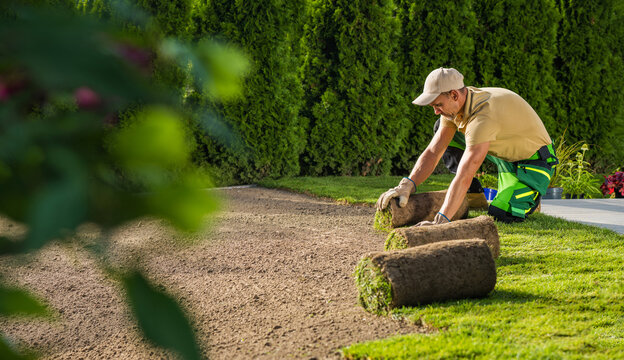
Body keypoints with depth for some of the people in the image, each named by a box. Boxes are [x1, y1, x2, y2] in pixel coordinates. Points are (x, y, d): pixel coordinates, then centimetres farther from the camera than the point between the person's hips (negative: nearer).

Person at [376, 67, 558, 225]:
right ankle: (472, 191, 10)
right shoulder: (454, 106, -10)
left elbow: (465, 175, -44)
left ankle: (529, 194, 4)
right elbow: (432, 152, -10)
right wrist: (407, 185, -26)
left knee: (500, 215, -30)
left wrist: (440, 221, -49)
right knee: (444, 130, 1)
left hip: (534, 160, -8)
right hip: (505, 153, 8)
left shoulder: (483, 115, -38)